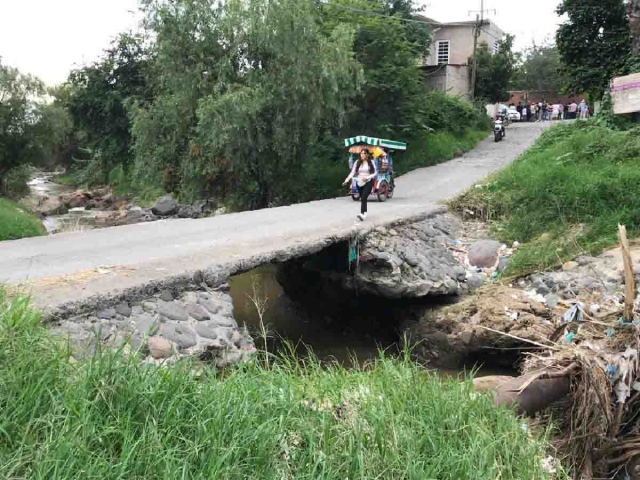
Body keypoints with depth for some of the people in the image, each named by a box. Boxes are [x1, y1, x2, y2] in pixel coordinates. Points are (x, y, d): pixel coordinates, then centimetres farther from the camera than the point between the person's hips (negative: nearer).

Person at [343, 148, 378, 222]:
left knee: (363, 198, -19)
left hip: (368, 182, -3)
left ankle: (362, 214, -29)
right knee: (363, 199, 11)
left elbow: (375, 173, -1)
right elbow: (352, 172, -1)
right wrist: (347, 180, -16)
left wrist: (368, 177, -17)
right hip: (359, 183, 3)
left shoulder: (371, 162, 0)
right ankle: (365, 213, 25)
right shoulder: (357, 162, 4)